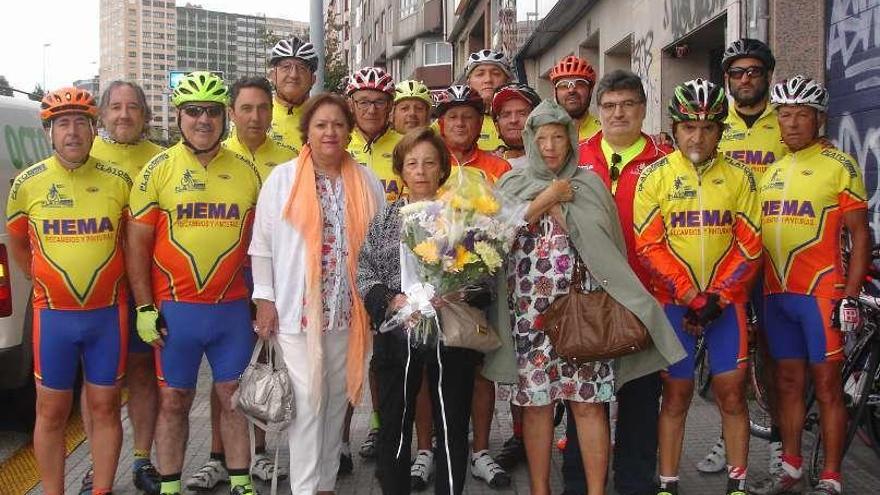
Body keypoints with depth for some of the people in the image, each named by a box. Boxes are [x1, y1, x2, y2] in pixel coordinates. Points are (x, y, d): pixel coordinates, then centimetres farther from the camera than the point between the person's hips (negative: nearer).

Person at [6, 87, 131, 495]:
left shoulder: (118, 181, -1)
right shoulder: (27, 184, -2)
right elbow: (16, 244, 14)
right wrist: (47, 281, 11)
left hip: (109, 314, 0)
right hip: (53, 315, 0)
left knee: (105, 408, 9)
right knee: (52, 412, 8)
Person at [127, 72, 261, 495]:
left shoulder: (246, 171, 6)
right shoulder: (158, 169, -1)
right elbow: (137, 243, -1)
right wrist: (144, 308, -5)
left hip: (233, 308, 2)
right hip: (174, 309, -2)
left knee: (234, 397, 10)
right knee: (173, 401, 9)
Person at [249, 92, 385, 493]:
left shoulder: (366, 182, 8)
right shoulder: (282, 179, 0)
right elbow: (262, 245, 1)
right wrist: (265, 298, -3)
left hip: (349, 310, 3)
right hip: (297, 309, -3)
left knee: (337, 399, 11)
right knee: (308, 401, -2)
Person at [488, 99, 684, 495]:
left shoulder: (589, 184, 10)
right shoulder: (512, 185, 12)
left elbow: (602, 243, 4)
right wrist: (547, 198, -5)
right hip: (531, 310, 0)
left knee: (589, 401, -2)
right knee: (535, 401, 1)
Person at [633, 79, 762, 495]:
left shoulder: (739, 177, 5)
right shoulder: (655, 176, 0)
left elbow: (749, 246, 2)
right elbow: (649, 246, -5)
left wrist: (716, 298, -8)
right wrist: (691, 297, -11)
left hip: (726, 300, 1)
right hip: (673, 300, -1)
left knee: (731, 393, 2)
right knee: (676, 394, 3)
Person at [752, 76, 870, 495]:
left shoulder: (839, 164, -4)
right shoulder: (773, 170, 14)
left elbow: (860, 233, -6)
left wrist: (850, 297, -12)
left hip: (821, 292, -6)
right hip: (776, 293, 6)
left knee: (826, 385, 1)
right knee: (787, 382, 12)